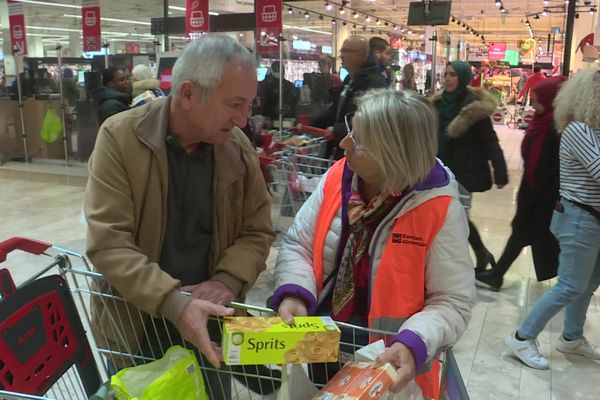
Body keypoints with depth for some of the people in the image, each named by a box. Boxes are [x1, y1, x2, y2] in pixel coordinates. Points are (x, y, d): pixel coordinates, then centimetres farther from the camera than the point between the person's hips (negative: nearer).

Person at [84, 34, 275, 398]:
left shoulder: (238, 146, -7)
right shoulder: (120, 137, -17)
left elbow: (258, 229, -1)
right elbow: (108, 243, -21)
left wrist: (228, 280, -20)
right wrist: (173, 303, -33)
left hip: (208, 317, 3)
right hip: (135, 320, -2)